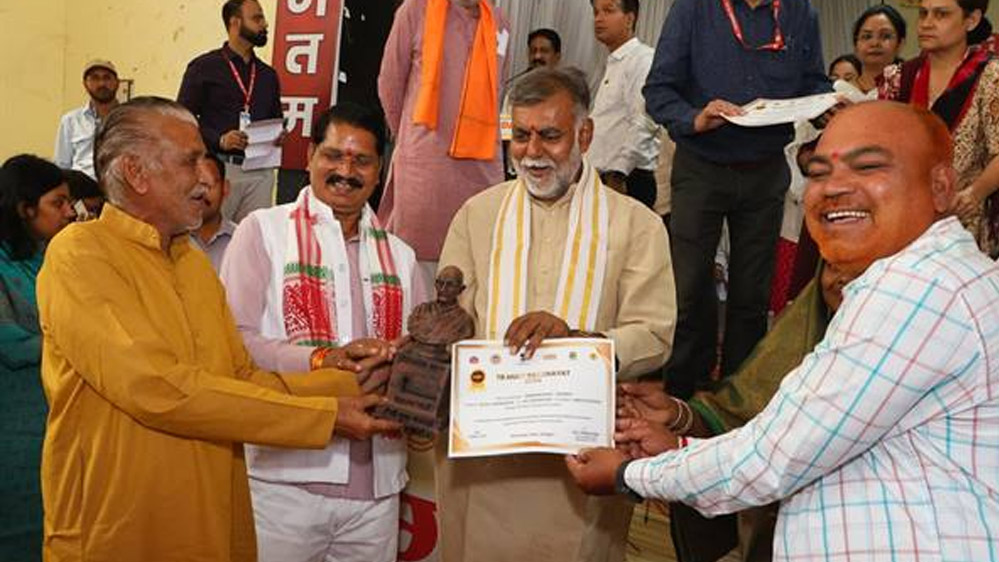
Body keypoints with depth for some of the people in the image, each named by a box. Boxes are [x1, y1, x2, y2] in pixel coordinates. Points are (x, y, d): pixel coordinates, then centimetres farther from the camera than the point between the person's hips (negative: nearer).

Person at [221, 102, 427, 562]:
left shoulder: (400, 256, 15)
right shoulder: (263, 230, 2)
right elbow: (232, 339, -8)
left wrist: (394, 363, -11)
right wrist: (320, 360, -20)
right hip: (283, 476, -3)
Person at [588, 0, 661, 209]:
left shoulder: (643, 59, -9)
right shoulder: (613, 64, 21)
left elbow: (644, 123, -20)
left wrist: (618, 173, -22)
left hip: (627, 181, -9)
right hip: (601, 179, 9)